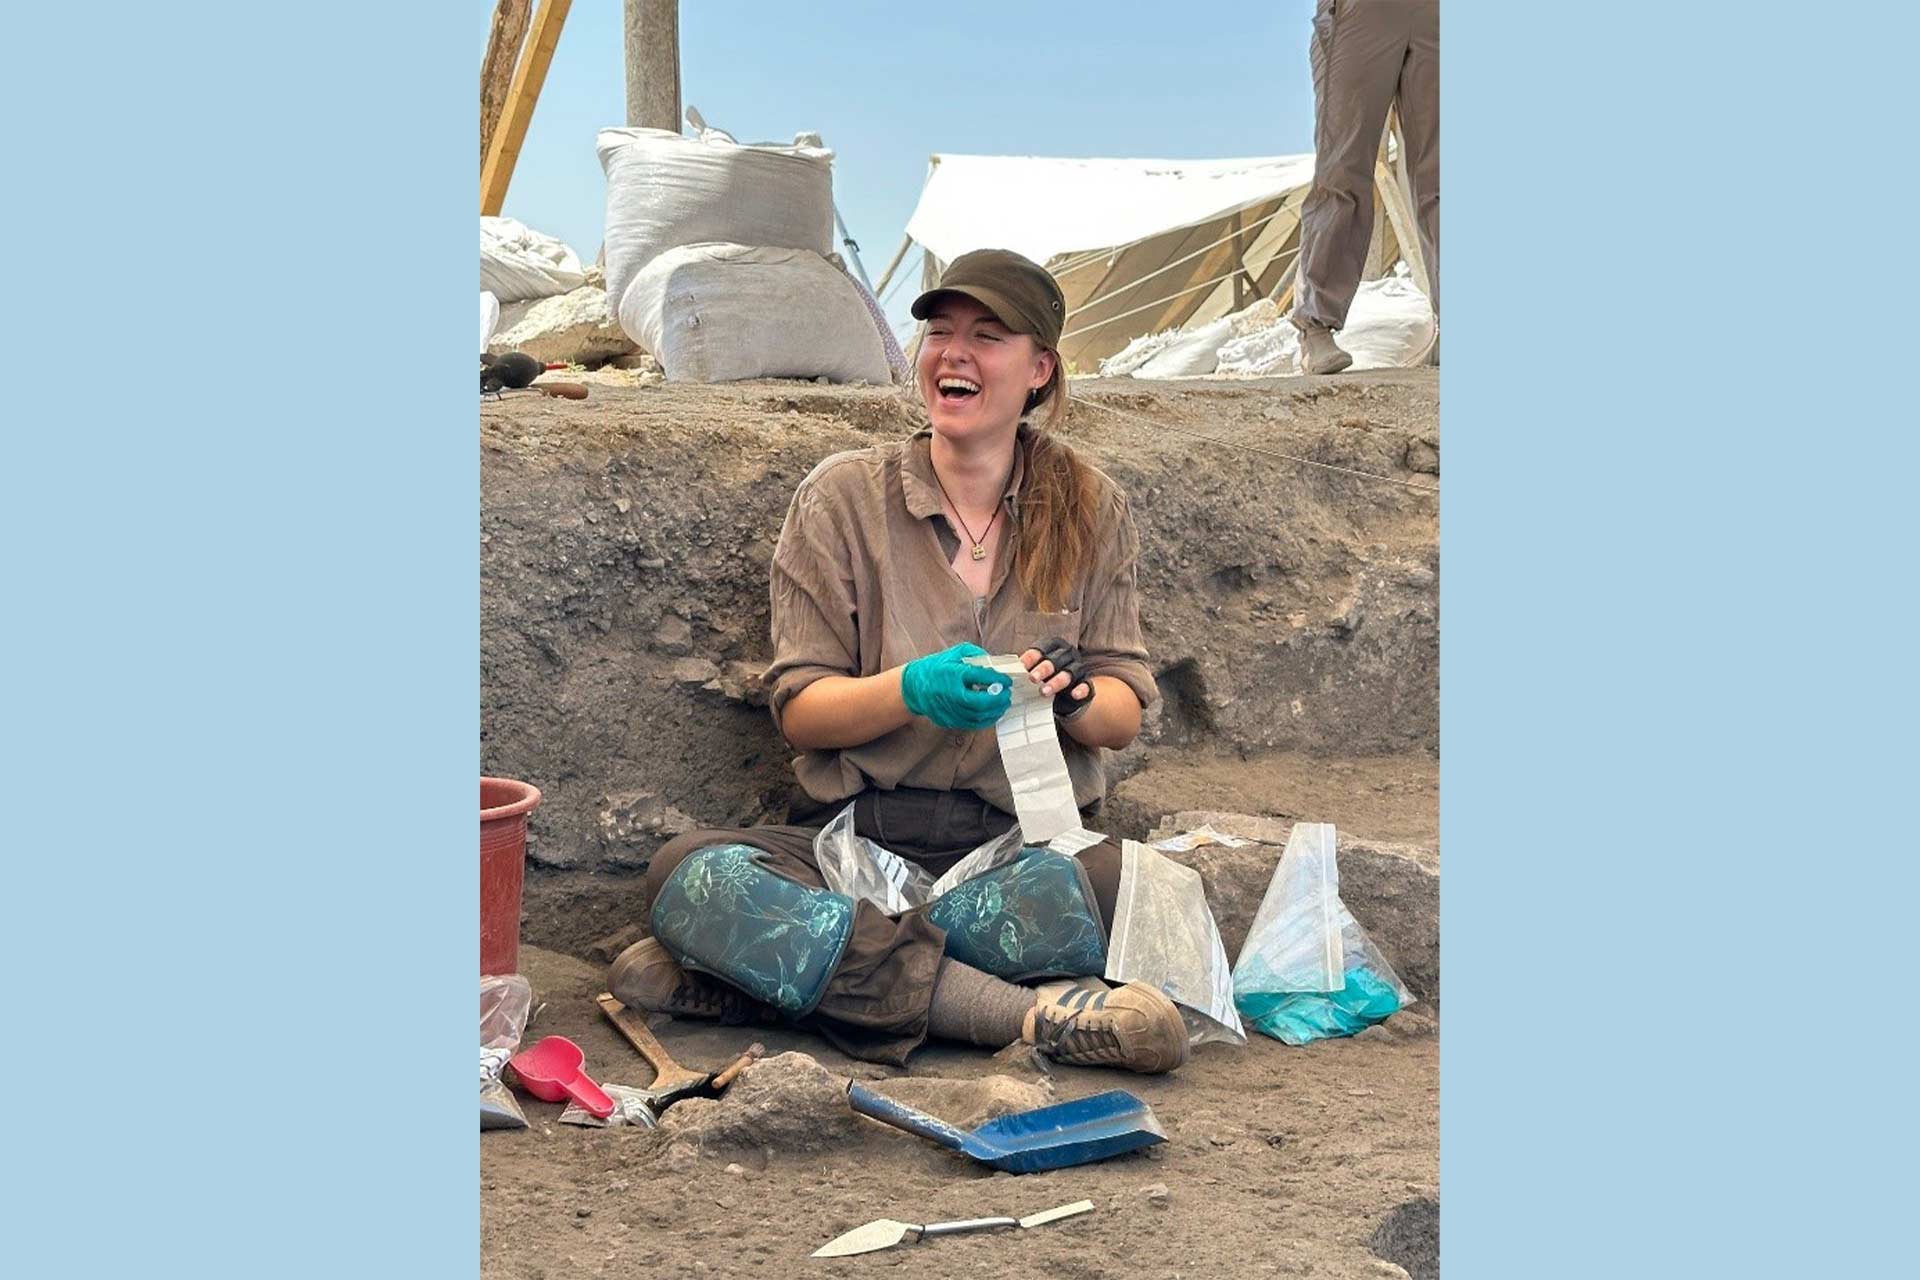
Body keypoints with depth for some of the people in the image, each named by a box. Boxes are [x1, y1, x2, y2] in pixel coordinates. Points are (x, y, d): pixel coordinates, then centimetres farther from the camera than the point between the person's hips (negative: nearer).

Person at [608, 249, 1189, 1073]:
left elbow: (1123, 718, 9)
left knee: (1131, 885, -36)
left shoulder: (1088, 509, 10)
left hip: (1028, 843, 1)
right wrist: (912, 689, -18)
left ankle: (776, 970, -27)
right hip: (857, 838, 0)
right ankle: (1028, 1014, -36)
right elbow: (800, 713, 2)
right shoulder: (844, 498, 6)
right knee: (687, 874, -31)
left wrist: (1070, 693, -14)